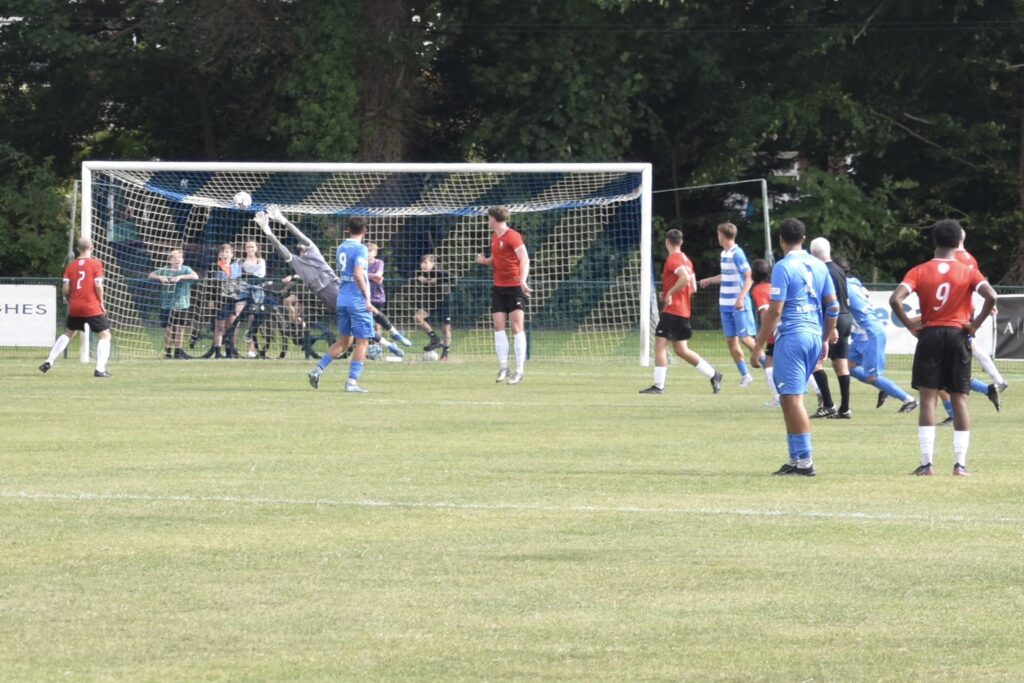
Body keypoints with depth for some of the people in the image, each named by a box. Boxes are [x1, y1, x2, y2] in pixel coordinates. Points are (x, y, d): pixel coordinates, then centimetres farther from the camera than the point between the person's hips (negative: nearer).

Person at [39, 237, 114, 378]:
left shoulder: (71, 266, 6)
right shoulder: (96, 264, -4)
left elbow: (65, 289, 1)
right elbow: (98, 285, -12)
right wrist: (101, 303, -1)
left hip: (75, 308, 4)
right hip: (92, 307, -4)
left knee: (68, 334, 24)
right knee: (105, 335, 4)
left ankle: (49, 361, 16)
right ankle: (100, 369, -10)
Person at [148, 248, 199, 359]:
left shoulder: (186, 270, -2)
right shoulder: (165, 270, 1)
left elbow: (195, 276, -18)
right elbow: (151, 275, 0)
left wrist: (180, 277, -29)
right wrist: (160, 277, -20)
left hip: (182, 303, 1)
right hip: (167, 303, -1)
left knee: (180, 328, 6)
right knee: (168, 328, 1)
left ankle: (178, 351, 16)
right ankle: (167, 351, 9)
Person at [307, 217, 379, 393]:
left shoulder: (341, 248, 12)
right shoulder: (360, 249, -11)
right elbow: (358, 275, -21)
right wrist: (367, 299, -21)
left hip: (342, 299, 8)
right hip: (358, 301, -8)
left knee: (344, 340, 18)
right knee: (362, 341, 0)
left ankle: (318, 370, 10)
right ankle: (352, 382, -3)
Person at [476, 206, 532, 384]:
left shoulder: (512, 236, -11)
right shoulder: (494, 238, 14)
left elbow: (525, 259, -19)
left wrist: (523, 281, -33)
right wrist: (484, 261, 2)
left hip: (514, 287, -8)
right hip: (498, 287, 8)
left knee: (517, 327, -7)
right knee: (498, 326, 1)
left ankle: (520, 370, -4)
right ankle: (503, 367, 7)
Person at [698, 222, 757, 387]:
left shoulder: (737, 254, -13)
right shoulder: (724, 254, 13)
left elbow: (749, 278, -17)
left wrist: (740, 298, -25)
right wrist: (709, 280, 41)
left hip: (739, 305, -8)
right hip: (726, 304, 8)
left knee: (745, 338, -9)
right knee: (731, 340, 5)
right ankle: (745, 375, 10)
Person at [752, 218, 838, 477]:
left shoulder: (783, 267, -10)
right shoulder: (819, 266, 10)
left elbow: (775, 311, -14)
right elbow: (833, 306, 12)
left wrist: (758, 346, -9)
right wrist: (826, 339, 22)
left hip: (791, 337, -7)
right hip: (814, 336, 7)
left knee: (793, 399, -5)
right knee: (790, 398, 15)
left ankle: (804, 461, -8)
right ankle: (796, 459, 15)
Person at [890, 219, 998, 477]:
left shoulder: (919, 272, 0)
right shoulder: (968, 272, 1)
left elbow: (895, 299, -13)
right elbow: (991, 296, -14)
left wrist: (910, 325, -3)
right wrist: (975, 324, -5)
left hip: (930, 336, -1)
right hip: (958, 336, 1)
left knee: (928, 399, 0)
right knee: (959, 399, 6)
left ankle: (926, 463, -5)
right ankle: (960, 463, 2)